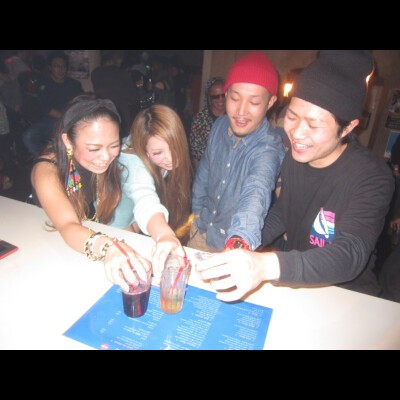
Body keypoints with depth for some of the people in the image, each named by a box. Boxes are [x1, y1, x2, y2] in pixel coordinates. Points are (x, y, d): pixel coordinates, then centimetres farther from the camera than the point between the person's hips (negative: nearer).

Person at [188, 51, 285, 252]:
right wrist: (197, 212, 7)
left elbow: (256, 195, -47)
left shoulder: (269, 149, -28)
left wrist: (239, 243, -64)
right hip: (201, 231, 5)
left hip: (235, 245, -5)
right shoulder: (220, 125, -10)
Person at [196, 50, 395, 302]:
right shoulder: (294, 158, -5)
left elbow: (350, 255, -37)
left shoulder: (372, 177, -23)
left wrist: (266, 265, -53)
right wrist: (244, 248, -5)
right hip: (293, 283, 4)